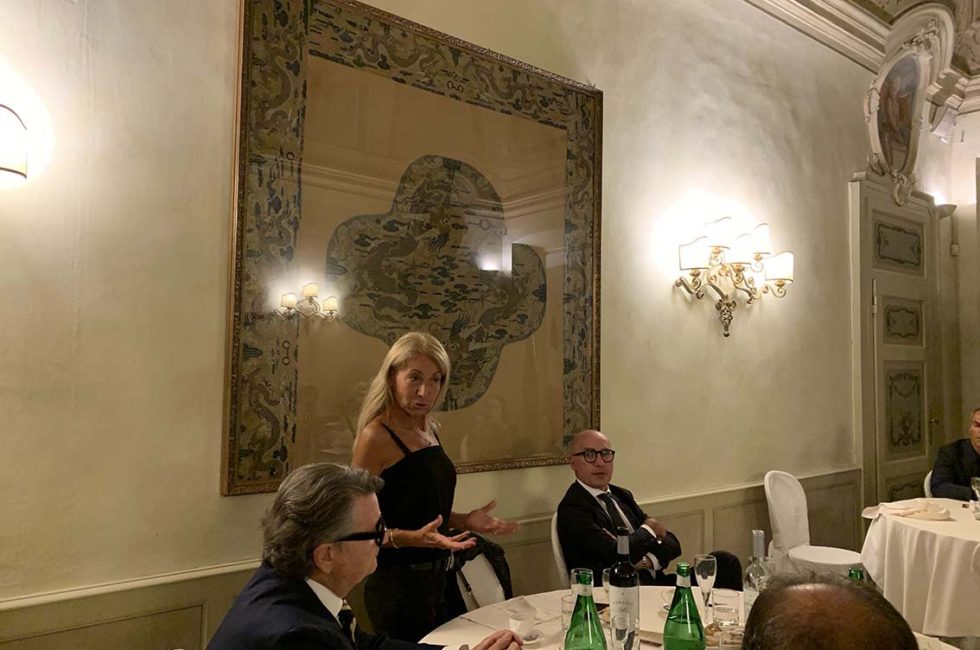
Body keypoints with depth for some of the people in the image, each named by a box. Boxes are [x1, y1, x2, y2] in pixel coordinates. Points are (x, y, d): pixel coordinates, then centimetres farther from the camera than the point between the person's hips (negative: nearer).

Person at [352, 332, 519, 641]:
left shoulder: (429, 430, 6)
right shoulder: (376, 436, -17)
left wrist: (465, 521, 5)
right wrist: (411, 538, -32)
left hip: (436, 577, 8)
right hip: (399, 583, -8)